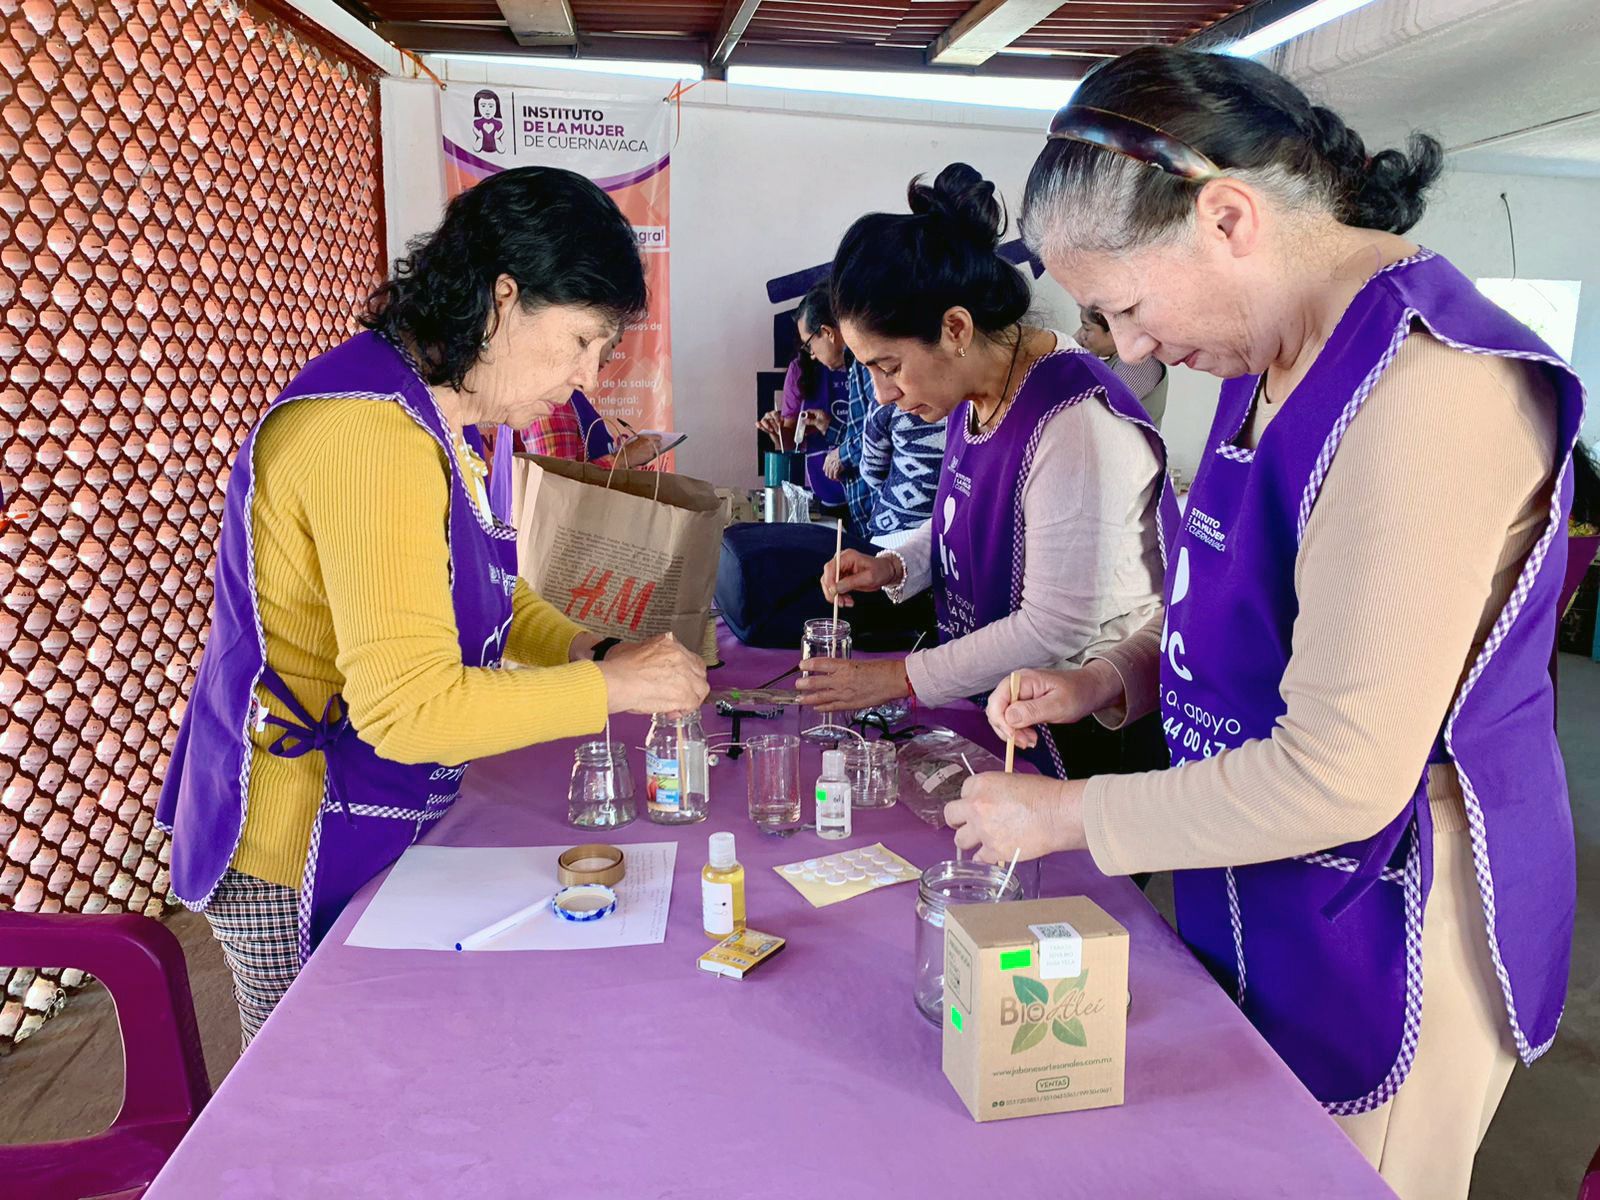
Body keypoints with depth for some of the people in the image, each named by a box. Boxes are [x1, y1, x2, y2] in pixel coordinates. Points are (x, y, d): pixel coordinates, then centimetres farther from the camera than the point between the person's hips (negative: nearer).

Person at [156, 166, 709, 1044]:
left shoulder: (442, 416, 5)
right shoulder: (373, 435, -28)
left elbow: (481, 592, 16)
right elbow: (410, 705, -31)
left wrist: (588, 653, -1)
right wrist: (610, 686, -22)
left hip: (382, 822, 9)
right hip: (299, 849, -9)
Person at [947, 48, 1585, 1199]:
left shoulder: (1430, 386, -27)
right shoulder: (1280, 356, 3)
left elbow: (1338, 777, -28)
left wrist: (1070, 814, -17)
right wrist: (1116, 678, 0)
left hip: (1386, 927, -8)